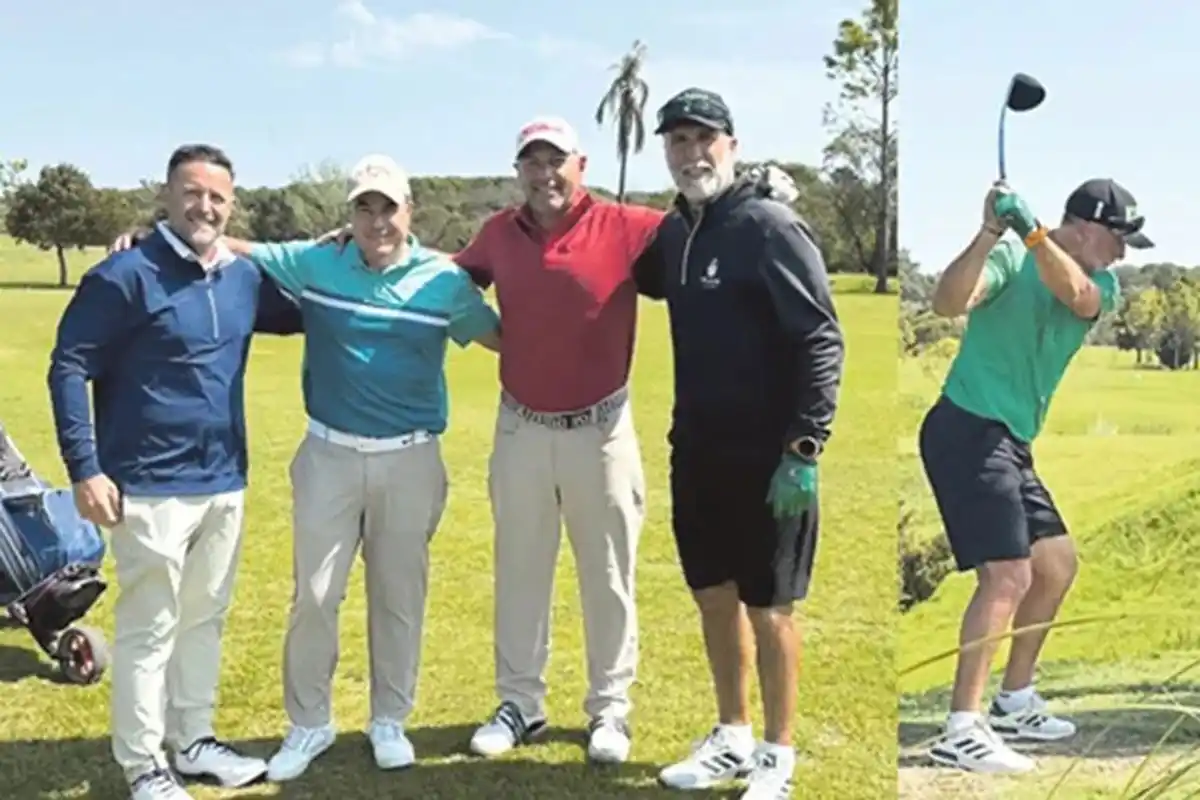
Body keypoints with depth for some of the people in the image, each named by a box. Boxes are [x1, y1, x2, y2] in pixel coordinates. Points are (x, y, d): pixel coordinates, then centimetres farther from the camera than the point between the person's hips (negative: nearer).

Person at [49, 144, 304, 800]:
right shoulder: (125, 276, -11)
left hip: (225, 484, 7)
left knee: (205, 619, 17)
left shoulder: (244, 278, 7)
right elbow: (69, 368, -11)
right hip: (151, 488, -6)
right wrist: (85, 468, -17)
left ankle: (194, 742, 31)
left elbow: (297, 315, 25)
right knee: (149, 630, 2)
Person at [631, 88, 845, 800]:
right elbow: (645, 281, 31)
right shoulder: (674, 231, 8)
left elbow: (823, 341, -17)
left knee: (768, 608, 4)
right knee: (714, 597, 16)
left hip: (766, 459, -7)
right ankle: (732, 739, 33)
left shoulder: (770, 226, -14)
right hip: (697, 451, 7)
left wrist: (804, 450, -22)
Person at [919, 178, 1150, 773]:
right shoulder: (1010, 257, -9)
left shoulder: (1102, 286, 9)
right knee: (1009, 575, -17)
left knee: (1057, 566, 17)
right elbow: (948, 303, -27)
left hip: (1010, 444, 9)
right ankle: (961, 731, -14)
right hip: (967, 430, -9)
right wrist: (991, 233, -38)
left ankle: (1014, 702, 29)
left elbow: (1076, 295, -16)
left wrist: (1033, 231, -31)